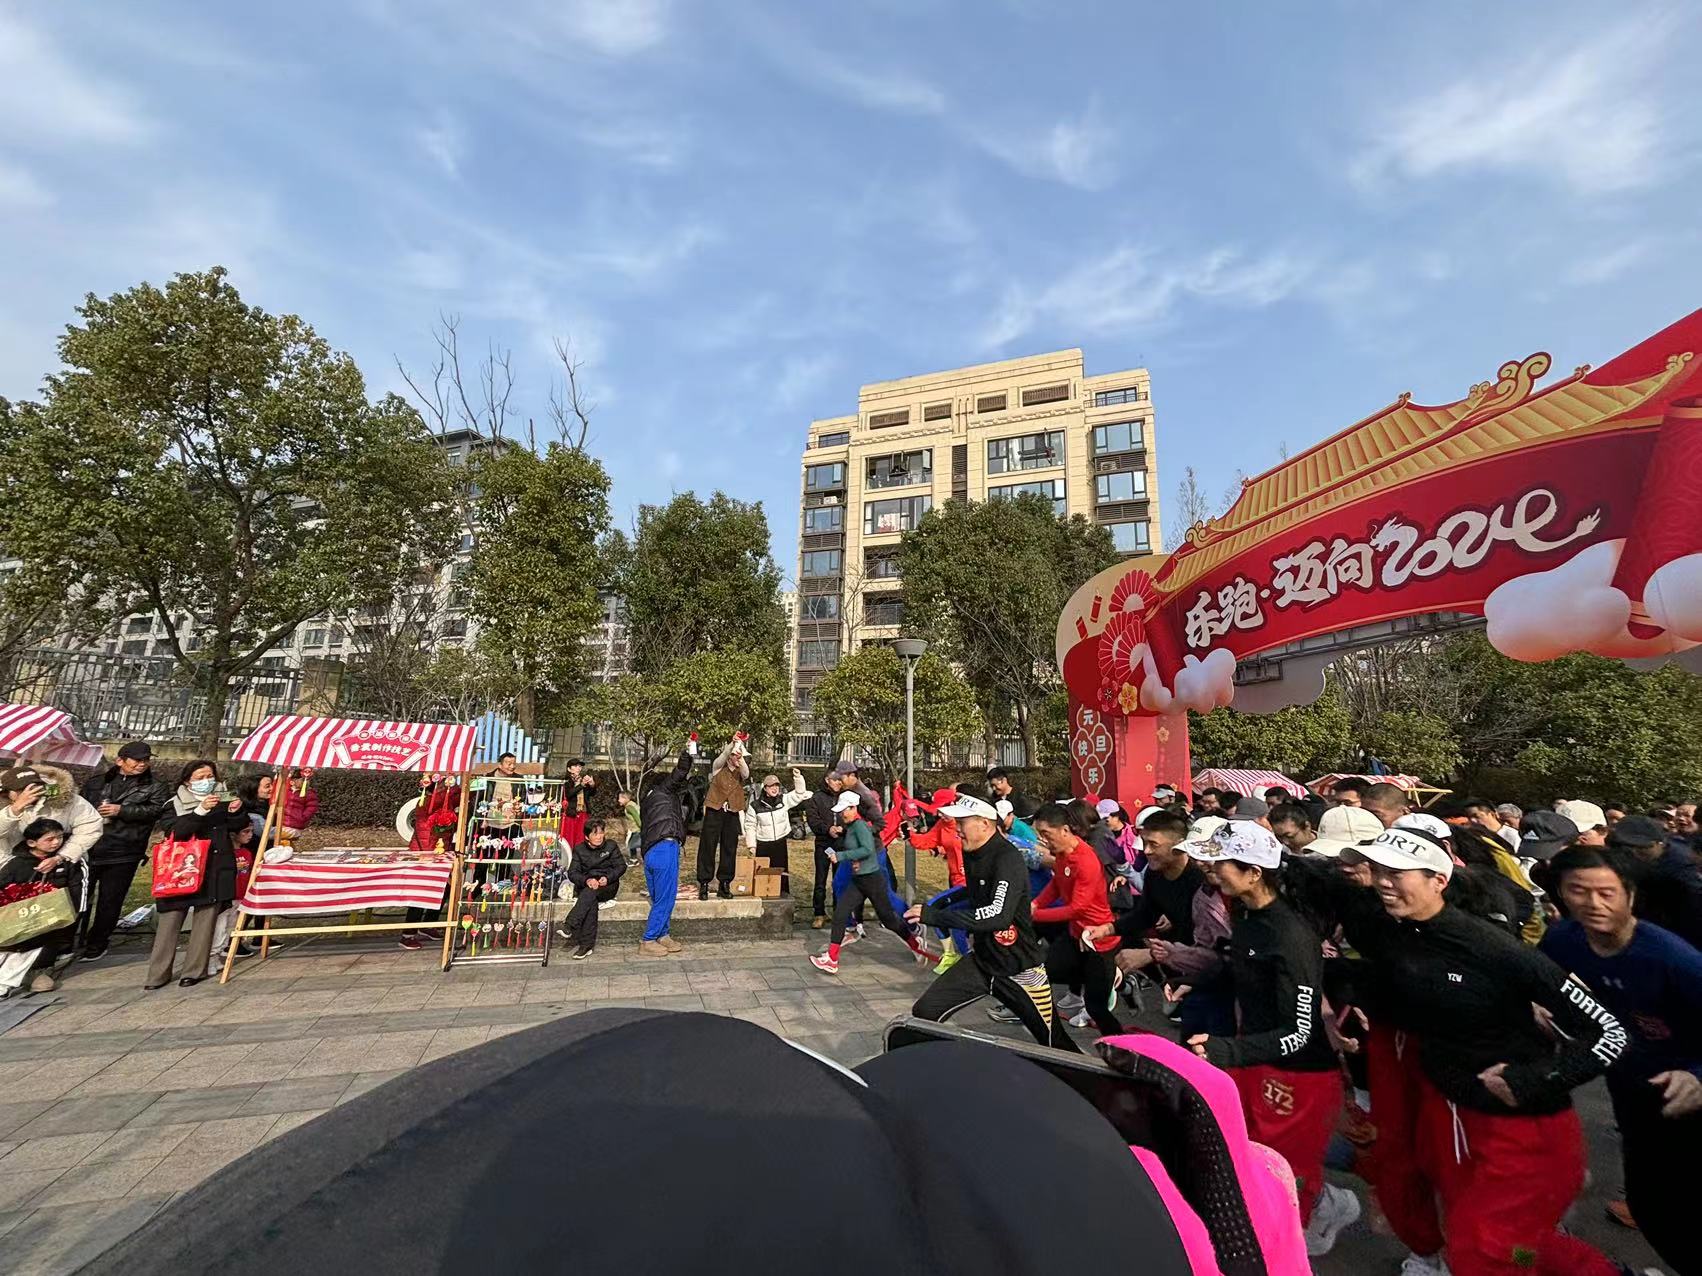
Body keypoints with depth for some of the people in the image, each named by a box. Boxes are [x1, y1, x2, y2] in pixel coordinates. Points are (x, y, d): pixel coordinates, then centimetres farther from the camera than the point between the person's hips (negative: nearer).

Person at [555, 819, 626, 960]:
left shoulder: (611, 846, 5)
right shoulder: (579, 849, 7)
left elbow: (621, 866, 2)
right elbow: (572, 873, -1)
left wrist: (607, 878, -17)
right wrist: (587, 880, -22)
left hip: (608, 887, -1)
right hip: (585, 885, 1)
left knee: (590, 892, -35)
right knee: (591, 902, -33)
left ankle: (569, 927, -40)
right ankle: (586, 944, -36)